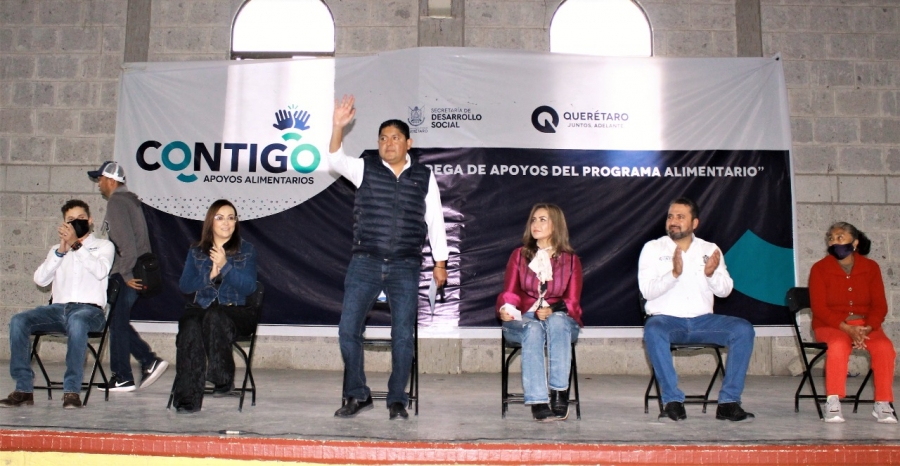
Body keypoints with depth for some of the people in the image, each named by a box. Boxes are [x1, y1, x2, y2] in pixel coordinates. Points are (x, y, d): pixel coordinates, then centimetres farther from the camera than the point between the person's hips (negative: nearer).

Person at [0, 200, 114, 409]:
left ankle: (72, 390, -36)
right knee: (18, 320, -23)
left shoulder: (104, 246, 13)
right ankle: (23, 389, -20)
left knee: (76, 321, -39)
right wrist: (61, 250, -2)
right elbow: (40, 279, 8)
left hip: (89, 309, -4)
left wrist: (76, 245, -9)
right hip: (58, 308, 4)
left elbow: (101, 271, -10)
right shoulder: (57, 250, 25)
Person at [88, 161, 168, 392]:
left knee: (117, 323, -1)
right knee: (119, 322, 14)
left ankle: (122, 377, 5)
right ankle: (149, 361, 8)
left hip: (125, 275, -9)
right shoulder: (129, 199, 19)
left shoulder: (117, 201, -11)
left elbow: (126, 240, -21)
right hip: (134, 272, 9)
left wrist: (127, 274, -19)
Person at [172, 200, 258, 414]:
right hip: (201, 308, 2)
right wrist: (209, 275, -10)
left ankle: (223, 379, -25)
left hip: (235, 311, -2)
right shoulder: (196, 251, 16)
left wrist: (225, 265, -16)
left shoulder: (247, 250, 9)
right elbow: (184, 285, 7)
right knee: (190, 328, -34)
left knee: (214, 317, -38)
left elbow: (249, 287, -4)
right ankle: (187, 397, -35)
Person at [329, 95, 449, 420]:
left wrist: (440, 262, 8)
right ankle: (357, 395, 13)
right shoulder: (365, 169, 7)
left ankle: (397, 400, 14)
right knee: (348, 329, -3)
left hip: (405, 267, 0)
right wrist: (338, 126, -26)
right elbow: (336, 160, -11)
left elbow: (435, 220, 10)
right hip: (365, 263, 1)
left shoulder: (424, 176, 8)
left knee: (403, 335, -1)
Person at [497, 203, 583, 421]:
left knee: (557, 321, -36)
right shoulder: (519, 255, 12)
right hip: (523, 320, 0)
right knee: (533, 329, -36)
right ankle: (537, 402, -40)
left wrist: (552, 311, -19)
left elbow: (572, 302, 2)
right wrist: (506, 309, -20)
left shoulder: (571, 260, 11)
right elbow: (509, 292, 4)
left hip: (560, 321, 0)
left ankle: (560, 392, -34)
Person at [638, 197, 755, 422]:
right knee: (653, 331, -36)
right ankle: (673, 401, -25)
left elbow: (725, 290, 5)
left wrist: (711, 274, -17)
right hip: (666, 319, -3)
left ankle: (728, 401, -16)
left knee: (743, 329, -22)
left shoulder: (710, 250, 13)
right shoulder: (653, 248, 4)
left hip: (703, 320, 3)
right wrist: (674, 273, -24)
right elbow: (647, 290, -8)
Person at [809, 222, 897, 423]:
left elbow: (879, 305, 1)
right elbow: (819, 307, -9)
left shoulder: (870, 267, 5)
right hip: (831, 325, -2)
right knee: (839, 344, -35)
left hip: (865, 324, 3)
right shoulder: (820, 268, -2)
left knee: (884, 346, -28)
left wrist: (867, 328, -18)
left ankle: (882, 403, -16)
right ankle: (833, 402, -27)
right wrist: (847, 328, -22)